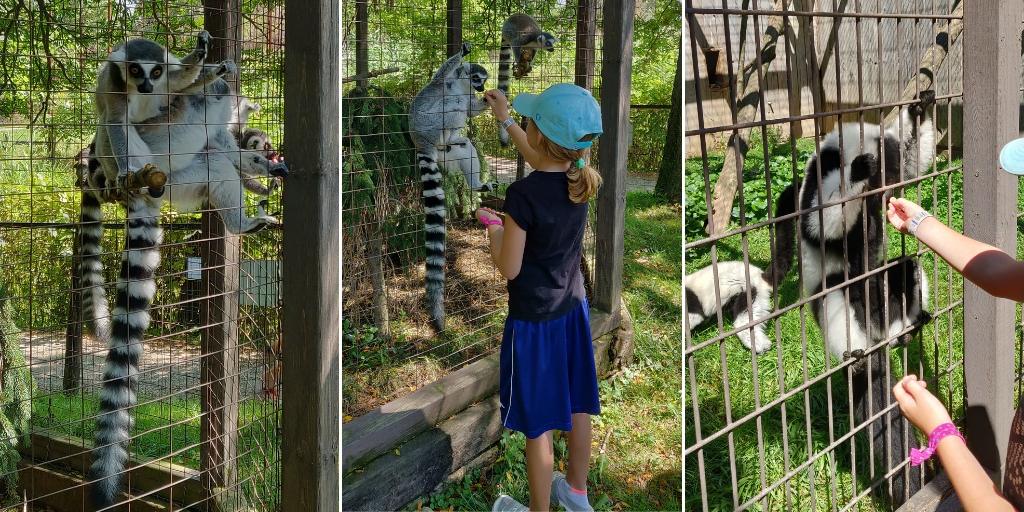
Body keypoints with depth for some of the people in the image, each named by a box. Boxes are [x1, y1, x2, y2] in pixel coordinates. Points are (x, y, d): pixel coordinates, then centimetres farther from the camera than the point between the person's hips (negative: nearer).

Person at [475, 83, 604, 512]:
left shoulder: (522, 195, -28)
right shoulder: (578, 177, -7)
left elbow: (509, 268, -19)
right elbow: (541, 162, 18)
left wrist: (493, 225, -2)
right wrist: (504, 119, 28)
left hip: (534, 320, -7)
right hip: (573, 308, 7)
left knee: (539, 425, 7)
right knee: (576, 406, 22)